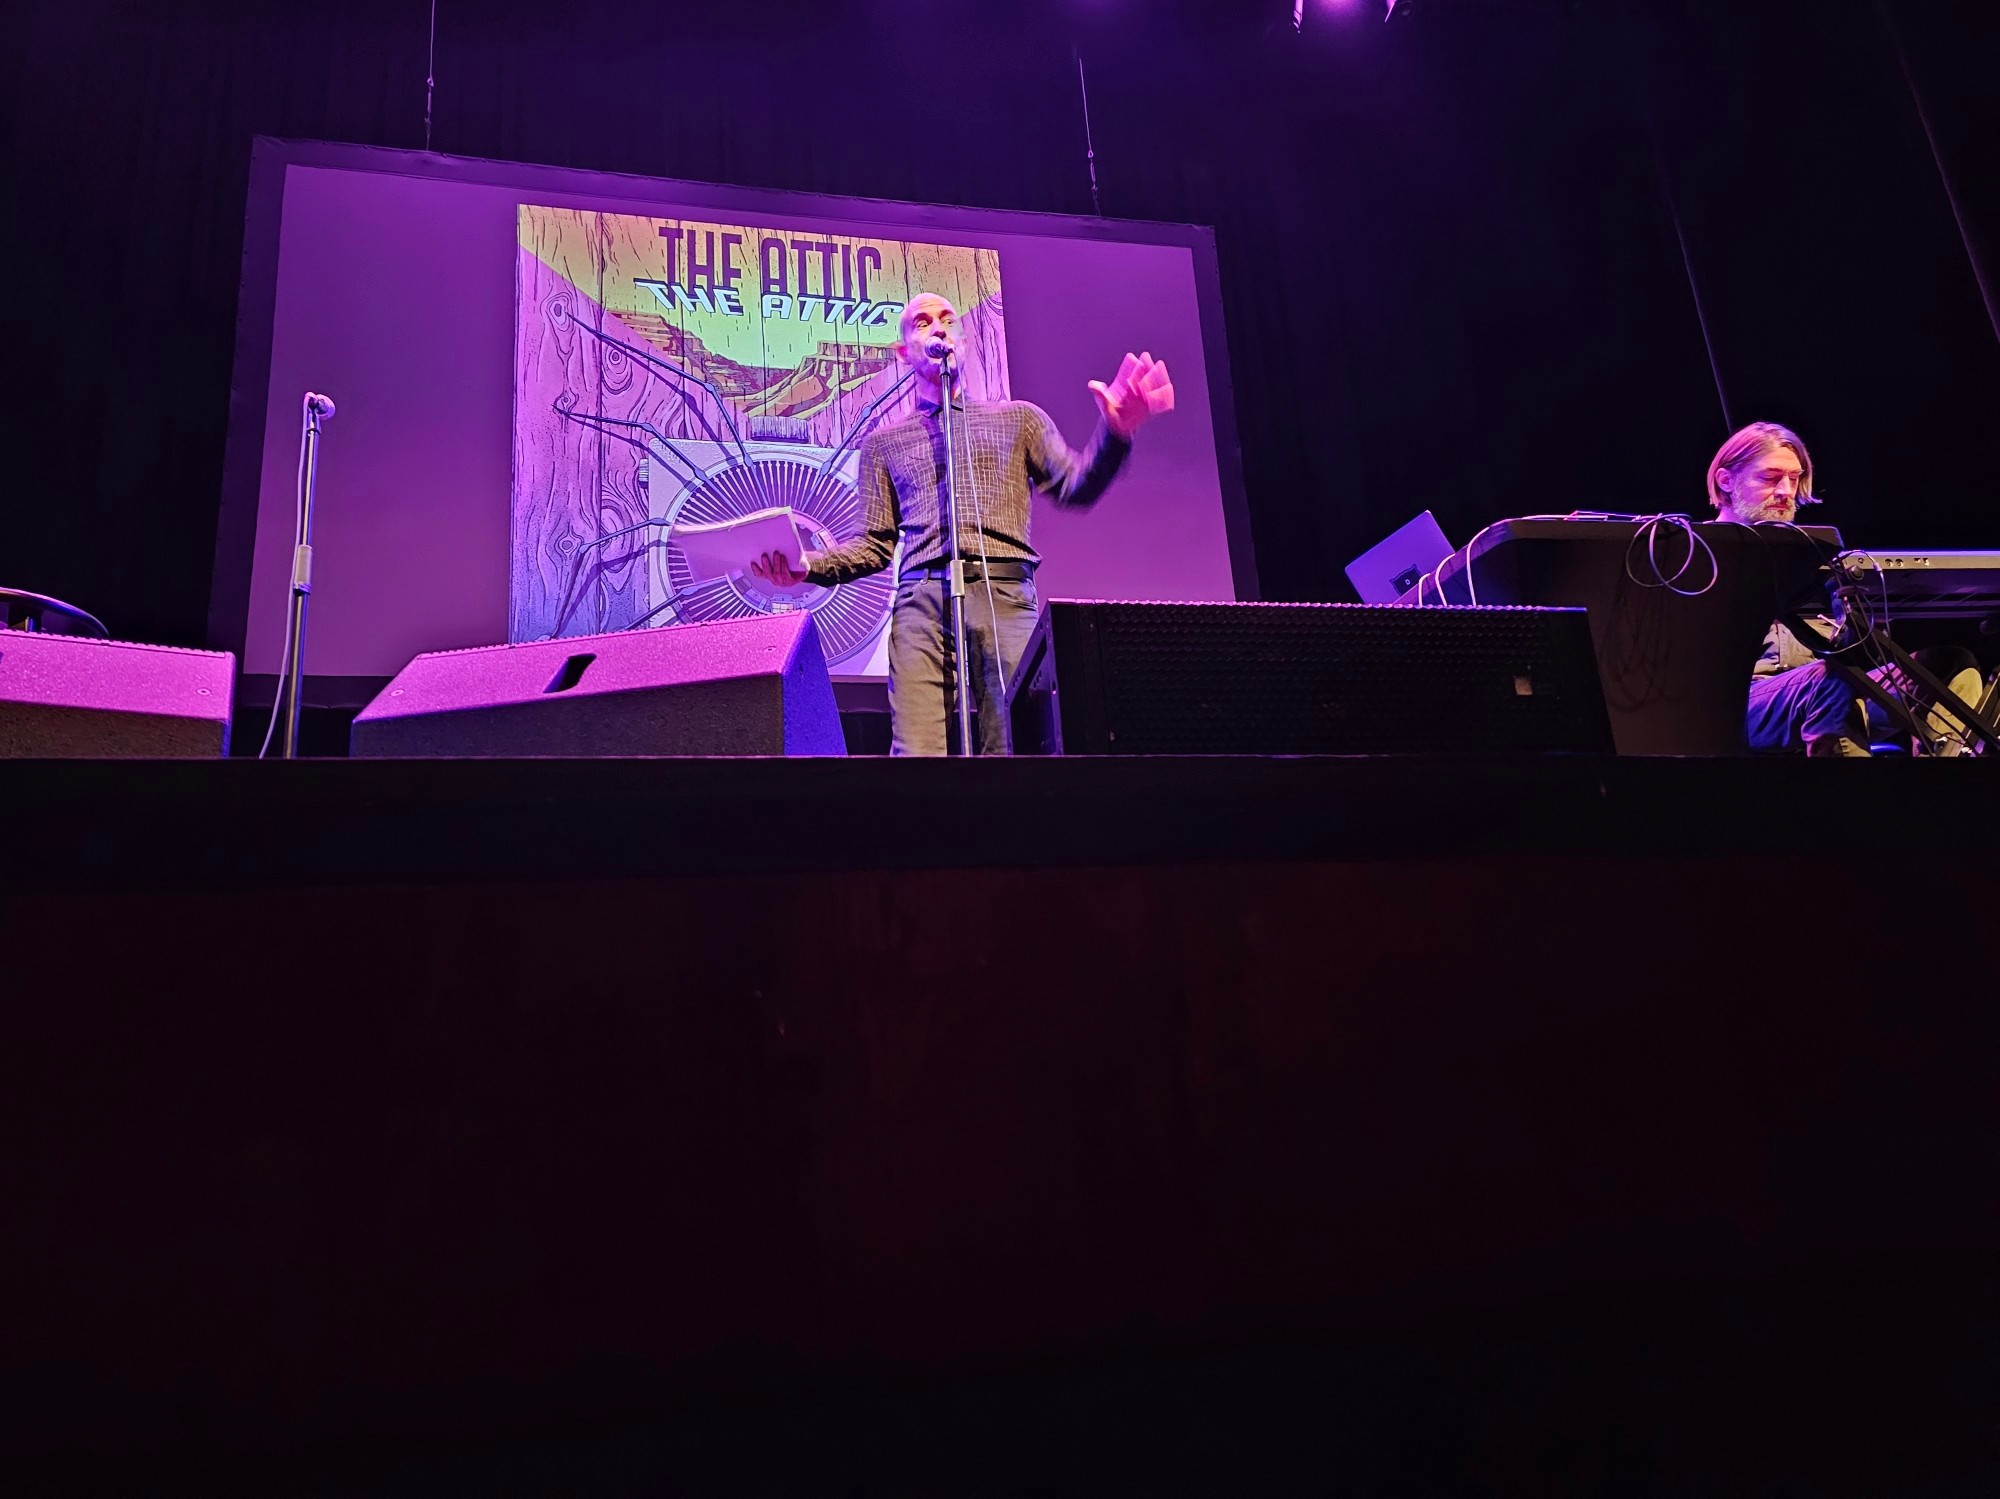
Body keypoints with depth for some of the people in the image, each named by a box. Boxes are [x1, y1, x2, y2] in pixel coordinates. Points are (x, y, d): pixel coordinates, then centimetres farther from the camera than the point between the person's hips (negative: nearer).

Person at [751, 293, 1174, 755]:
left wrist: (1115, 433, -9)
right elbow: (875, 545, 19)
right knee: (917, 751, -14)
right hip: (921, 600, 1)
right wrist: (808, 567, 1)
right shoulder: (883, 442, 25)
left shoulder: (1017, 418, 23)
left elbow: (1075, 488, 11)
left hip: (1004, 594, 0)